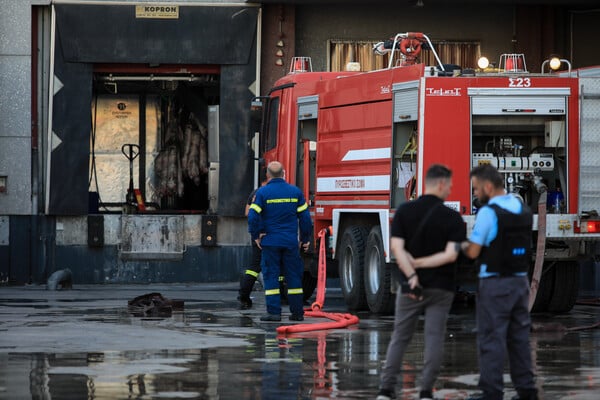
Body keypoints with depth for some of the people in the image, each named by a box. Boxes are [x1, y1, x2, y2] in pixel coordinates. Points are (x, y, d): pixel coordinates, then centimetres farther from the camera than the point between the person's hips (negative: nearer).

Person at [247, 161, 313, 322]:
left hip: (270, 242, -2)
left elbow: (253, 216, -12)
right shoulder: (295, 192, 3)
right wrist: (305, 239, 13)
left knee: (271, 276, 2)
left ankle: (274, 311, -4)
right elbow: (305, 217, 4)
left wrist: (256, 236, 0)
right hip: (291, 242, 2)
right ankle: (297, 312, 11)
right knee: (294, 276, 8)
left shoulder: (262, 192, -6)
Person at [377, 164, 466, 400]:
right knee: (434, 338, 2)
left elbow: (397, 248, -12)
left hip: (410, 286, 2)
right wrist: (419, 263, -12)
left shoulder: (404, 211, -1)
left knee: (400, 337, 8)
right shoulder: (452, 218, -7)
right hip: (440, 287, -2)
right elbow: (450, 255, -16)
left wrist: (411, 276, -19)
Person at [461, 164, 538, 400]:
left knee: (491, 339, -3)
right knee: (519, 337, 13)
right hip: (520, 281, 7)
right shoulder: (523, 210, 10)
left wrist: (463, 245, 10)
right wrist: (475, 243, 16)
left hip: (495, 284, -7)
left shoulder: (488, 212, -14)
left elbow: (473, 252, -12)